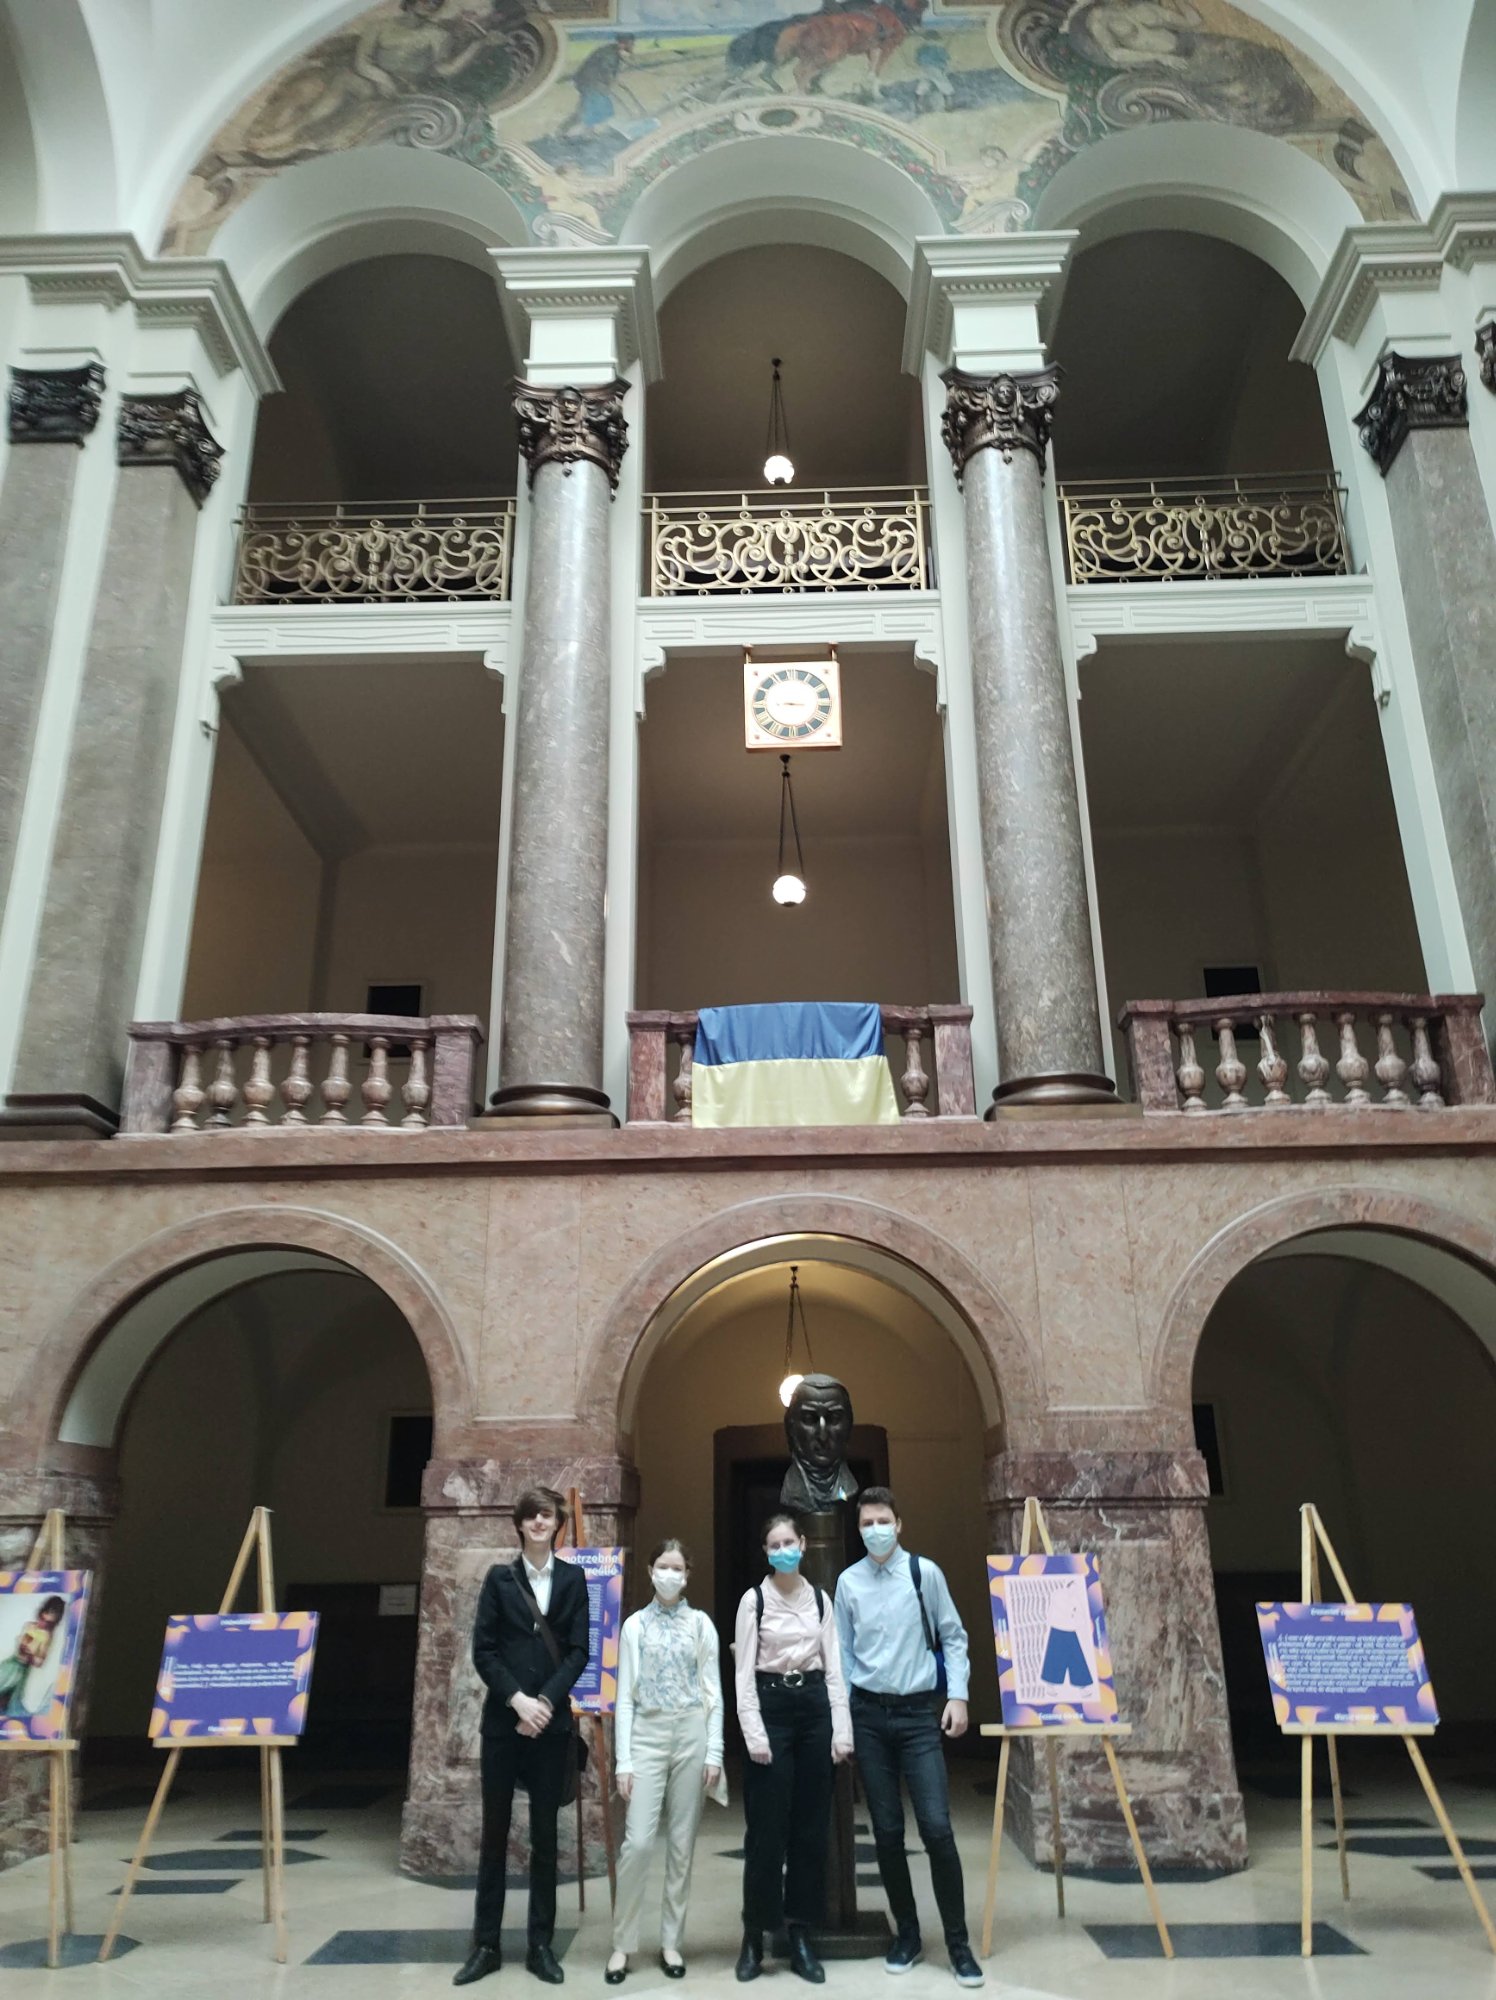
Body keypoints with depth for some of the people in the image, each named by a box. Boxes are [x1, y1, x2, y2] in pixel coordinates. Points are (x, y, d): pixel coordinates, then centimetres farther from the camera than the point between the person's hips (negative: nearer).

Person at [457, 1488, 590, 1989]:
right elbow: (482, 1650, -2)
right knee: (494, 1833, 6)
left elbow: (578, 1651, 0)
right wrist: (518, 1699, -13)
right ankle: (485, 1945, 16)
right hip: (503, 1719, 0)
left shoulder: (573, 1578, 3)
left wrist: (546, 1701, -12)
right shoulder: (499, 1577, 2)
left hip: (552, 1721, 0)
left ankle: (541, 1945, 16)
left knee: (545, 1834, 7)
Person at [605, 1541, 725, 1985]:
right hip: (648, 1734, -1)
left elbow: (713, 1692, 3)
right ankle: (622, 1944, 8)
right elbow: (625, 1697, 1)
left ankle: (671, 1942, 18)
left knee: (682, 1843, 6)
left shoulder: (701, 1624, 3)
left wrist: (714, 1752, -3)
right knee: (638, 1841, -8)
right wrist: (622, 1760, -4)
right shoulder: (635, 1625, 3)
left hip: (692, 1733, 1)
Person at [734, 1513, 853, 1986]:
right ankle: (754, 1936, 15)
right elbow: (744, 1670, -5)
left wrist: (841, 1729, 0)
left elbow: (833, 1666, 7)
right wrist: (754, 1732, -12)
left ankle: (800, 1936, 19)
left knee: (812, 1826, 7)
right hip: (772, 1706, -3)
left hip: (814, 1707, 3)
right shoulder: (754, 1599, -3)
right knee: (768, 1828, 0)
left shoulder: (821, 1600, 7)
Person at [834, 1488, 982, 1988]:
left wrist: (958, 1696, -6)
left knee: (936, 1827, -6)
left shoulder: (925, 1573, -4)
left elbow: (953, 1637, 1)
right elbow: (843, 1650, 5)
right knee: (887, 1832, 9)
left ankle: (958, 1943, 9)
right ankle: (907, 1935, 25)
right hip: (868, 1714, 2)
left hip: (919, 1713, -2)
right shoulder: (848, 1581, 0)